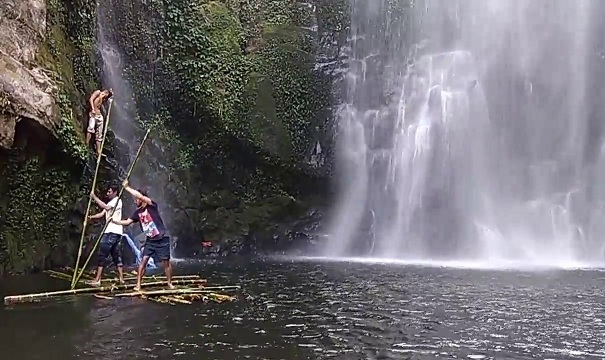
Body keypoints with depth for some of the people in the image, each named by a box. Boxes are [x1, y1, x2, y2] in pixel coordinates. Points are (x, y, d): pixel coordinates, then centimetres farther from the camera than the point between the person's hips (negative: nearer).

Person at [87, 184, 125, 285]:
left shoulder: (117, 201, -7)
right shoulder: (110, 203, 24)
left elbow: (105, 207, -24)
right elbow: (102, 214, 13)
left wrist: (94, 197, -19)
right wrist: (91, 217, -4)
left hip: (113, 232, -10)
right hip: (111, 232, 10)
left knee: (102, 254, -11)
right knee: (116, 255, 9)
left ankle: (97, 280, -11)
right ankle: (121, 278, 11)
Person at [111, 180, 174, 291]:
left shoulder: (152, 205, -12)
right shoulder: (138, 212, 6)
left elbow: (140, 195, -27)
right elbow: (127, 222, 9)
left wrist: (127, 187, -21)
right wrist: (114, 220, -2)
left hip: (162, 239, -5)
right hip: (150, 240, 5)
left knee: (166, 262, 1)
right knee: (144, 260, -5)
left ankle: (170, 283, 18)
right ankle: (138, 285, 0)